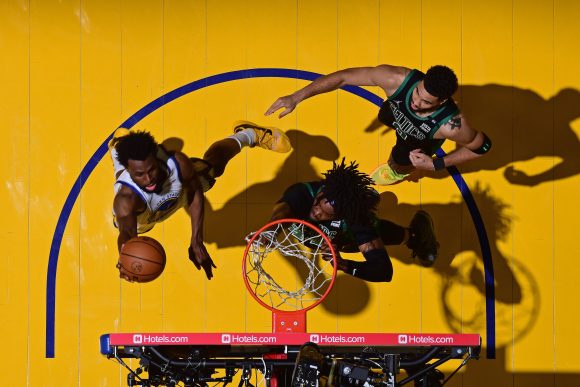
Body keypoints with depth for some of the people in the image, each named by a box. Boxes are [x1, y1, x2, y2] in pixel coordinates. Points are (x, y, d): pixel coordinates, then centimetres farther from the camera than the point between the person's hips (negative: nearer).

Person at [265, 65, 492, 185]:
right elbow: (343, 77, -40)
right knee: (383, 117, 33)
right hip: (396, 113, 4)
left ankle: (399, 170, 52)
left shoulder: (452, 125, -49)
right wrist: (295, 98, -41)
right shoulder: (397, 80, -47)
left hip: (421, 142, -3)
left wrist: (436, 164, -25)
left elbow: (482, 146, -27)